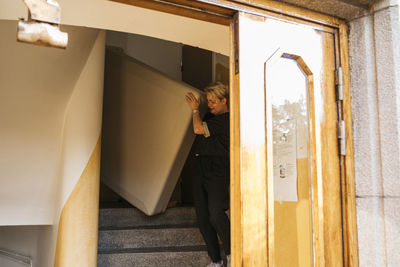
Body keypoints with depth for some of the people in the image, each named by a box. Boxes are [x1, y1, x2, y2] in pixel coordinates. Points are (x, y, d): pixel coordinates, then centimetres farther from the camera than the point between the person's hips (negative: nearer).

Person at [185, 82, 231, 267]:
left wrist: (195, 109, 0)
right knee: (203, 218, 5)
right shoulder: (211, 116, 20)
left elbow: (198, 129, -16)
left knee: (215, 214, -21)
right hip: (200, 170, 9)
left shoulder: (227, 120, -8)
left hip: (217, 172, -8)